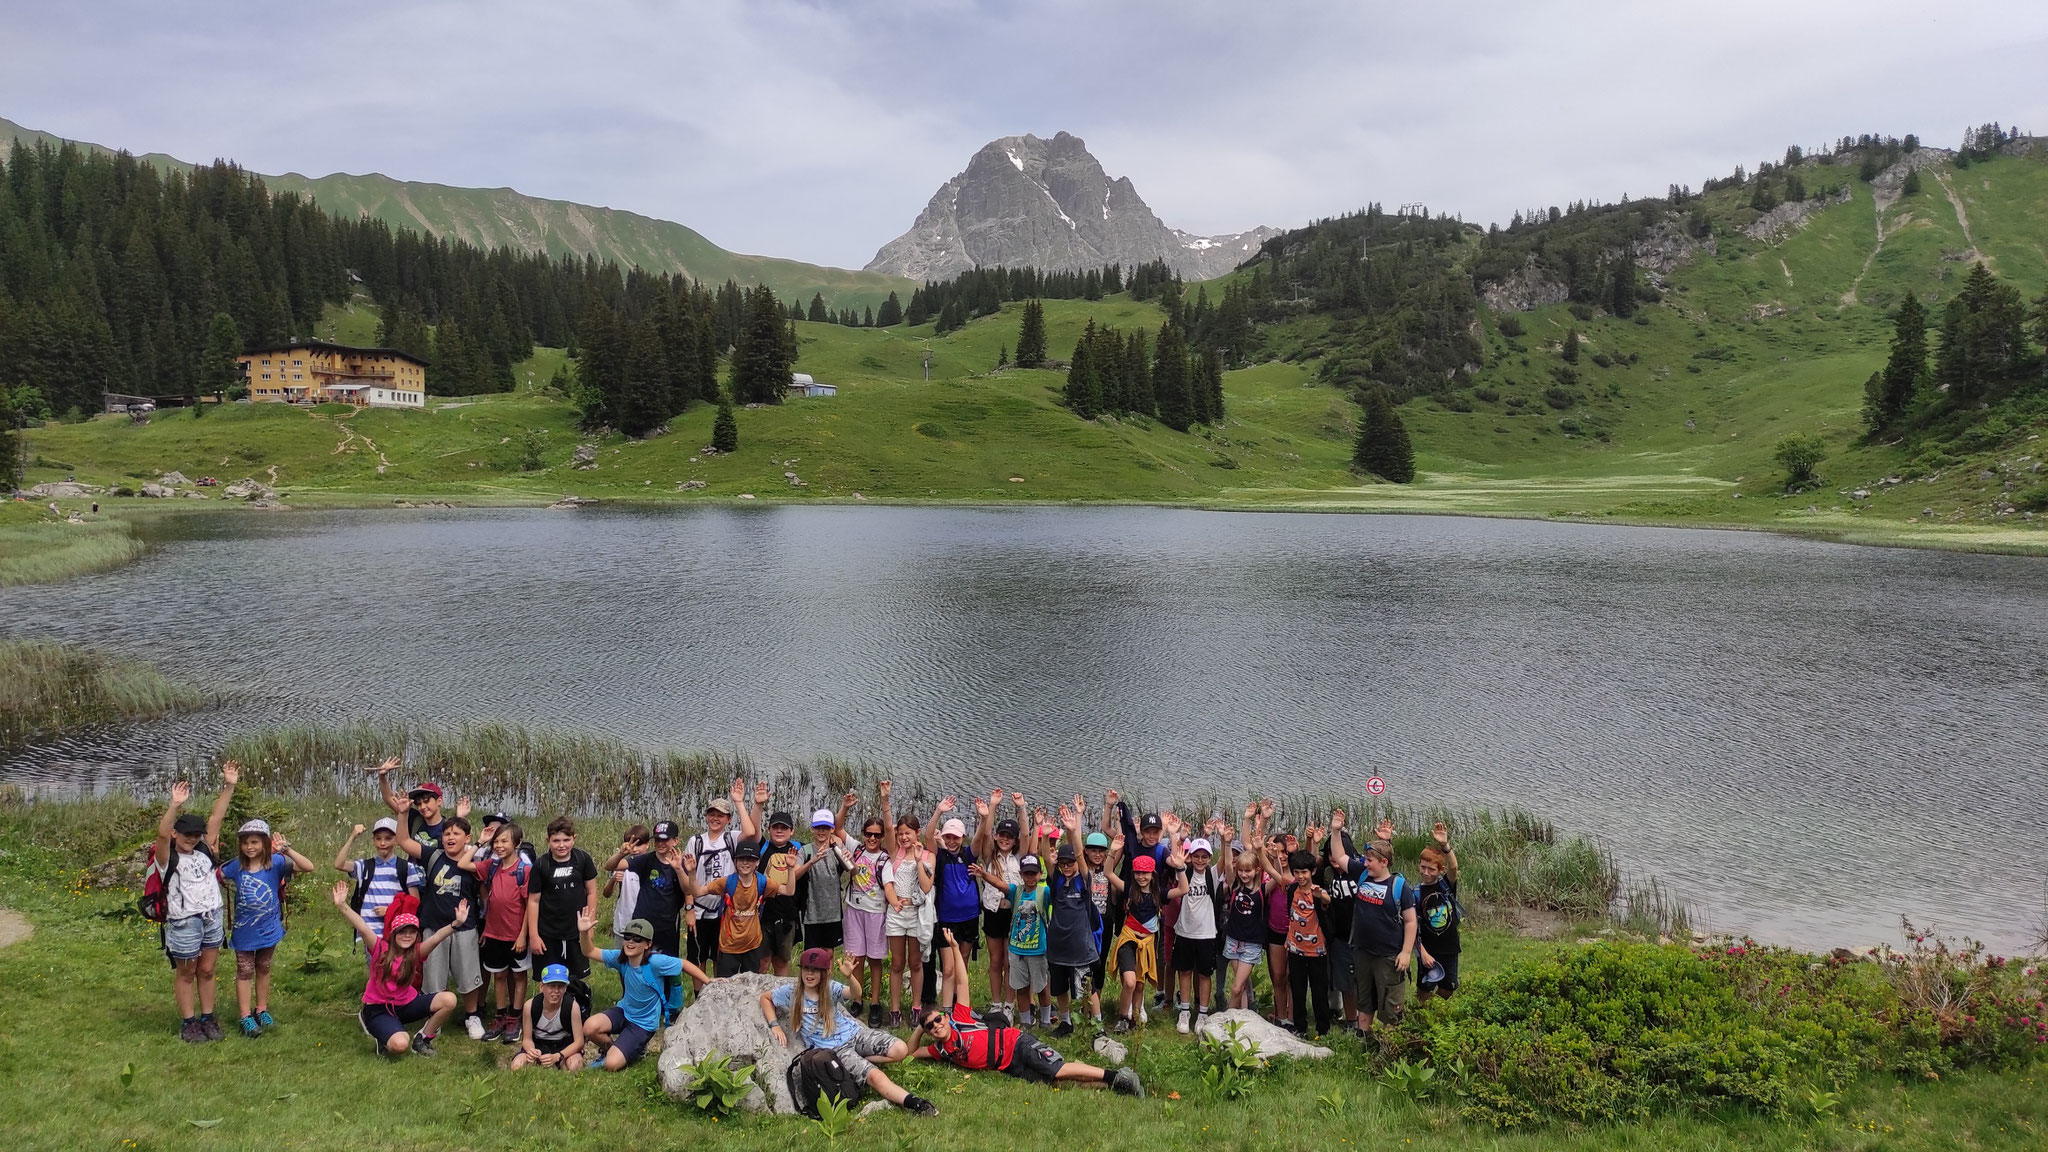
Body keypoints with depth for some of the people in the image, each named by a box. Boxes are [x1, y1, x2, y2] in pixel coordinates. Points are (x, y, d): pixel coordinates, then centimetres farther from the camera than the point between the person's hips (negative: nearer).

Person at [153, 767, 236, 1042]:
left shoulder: (204, 851, 4)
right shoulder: (168, 859, -9)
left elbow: (216, 818, -1)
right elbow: (162, 834, -28)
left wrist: (228, 786, -7)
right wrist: (175, 806, -43)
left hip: (212, 919, 4)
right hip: (184, 923, -4)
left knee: (206, 971, 13)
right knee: (186, 973, 9)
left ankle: (208, 1018, 22)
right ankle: (188, 1023, 18)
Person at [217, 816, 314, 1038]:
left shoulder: (275, 862, -15)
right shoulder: (236, 866, -9)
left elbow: (308, 867, -23)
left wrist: (287, 850, -34)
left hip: (269, 929, 0)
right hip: (244, 930, 0)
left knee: (263, 969, 17)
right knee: (244, 972, 7)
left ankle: (261, 1010, 31)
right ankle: (246, 1018, 14)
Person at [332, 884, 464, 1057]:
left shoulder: (417, 952, -6)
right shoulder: (380, 948, -12)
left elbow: (435, 938, -25)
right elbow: (363, 929, -27)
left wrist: (455, 924, -44)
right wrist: (342, 905, -42)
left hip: (406, 1004, 4)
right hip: (378, 1009, -4)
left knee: (449, 999, -20)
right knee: (400, 1045, -31)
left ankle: (422, 1040, 3)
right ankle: (379, 1033, 6)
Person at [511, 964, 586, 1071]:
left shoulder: (572, 1006, -25)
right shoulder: (530, 1006, -20)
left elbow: (579, 1041, -20)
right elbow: (527, 1039, -9)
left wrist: (557, 1057, -37)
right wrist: (531, 1050, -36)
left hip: (564, 1044, -2)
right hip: (538, 1044, 2)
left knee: (575, 1065, -34)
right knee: (517, 1066, -27)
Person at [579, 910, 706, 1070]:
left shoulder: (655, 962, -27)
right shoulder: (620, 957, -12)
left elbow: (685, 964, -15)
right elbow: (590, 952, -9)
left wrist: (709, 982, -13)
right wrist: (584, 933, -29)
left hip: (643, 1024, -5)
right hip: (624, 1010, 5)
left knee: (612, 1065, -17)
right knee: (590, 1027, -23)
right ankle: (611, 1048, 10)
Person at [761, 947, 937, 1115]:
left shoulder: (830, 987, -2)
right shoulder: (791, 991, -3)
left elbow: (856, 994, -21)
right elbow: (765, 997, 13)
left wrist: (849, 976, -44)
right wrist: (775, 1025, 0)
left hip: (854, 1033, 3)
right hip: (833, 1049, -3)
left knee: (899, 1050, -18)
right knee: (874, 1076, -27)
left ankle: (858, 1061, -2)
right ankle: (914, 1103, -34)